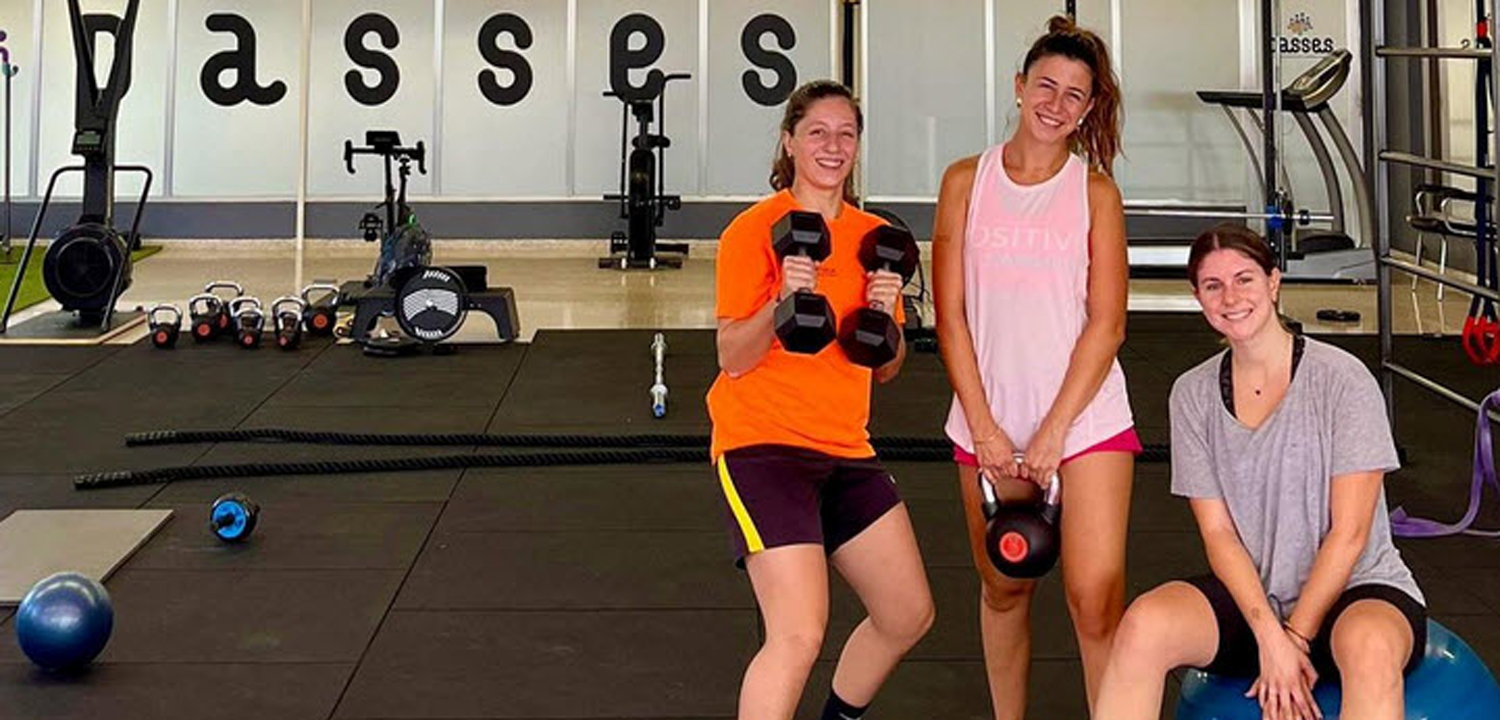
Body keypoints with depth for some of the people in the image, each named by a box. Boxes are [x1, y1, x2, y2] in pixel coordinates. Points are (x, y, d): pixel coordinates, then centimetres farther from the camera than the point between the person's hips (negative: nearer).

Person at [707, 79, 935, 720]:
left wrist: (885, 316, -6)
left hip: (846, 450, 7)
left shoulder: (873, 237, 11)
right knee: (800, 634, -20)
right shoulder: (755, 229, -7)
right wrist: (784, 300, -26)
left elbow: (886, 368, 14)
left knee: (909, 615, 12)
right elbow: (734, 359, -11)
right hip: (764, 444, -7)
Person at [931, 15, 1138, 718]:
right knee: (1004, 589, 13)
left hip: (1086, 419, -2)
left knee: (1096, 597, -11)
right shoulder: (966, 181, 4)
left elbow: (1106, 324, -2)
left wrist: (1054, 432, -9)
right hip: (989, 427, 2)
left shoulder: (1095, 192, 2)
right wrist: (984, 428, -5)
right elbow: (950, 316, 1)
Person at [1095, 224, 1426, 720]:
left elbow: (1349, 533, -9)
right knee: (1144, 624, -28)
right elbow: (1218, 534, 0)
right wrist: (1270, 639, -14)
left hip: (1355, 589, -3)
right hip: (1249, 593, 3)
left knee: (1370, 649, -39)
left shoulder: (1342, 379, -7)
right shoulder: (1193, 394, 4)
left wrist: (1295, 639, -13)